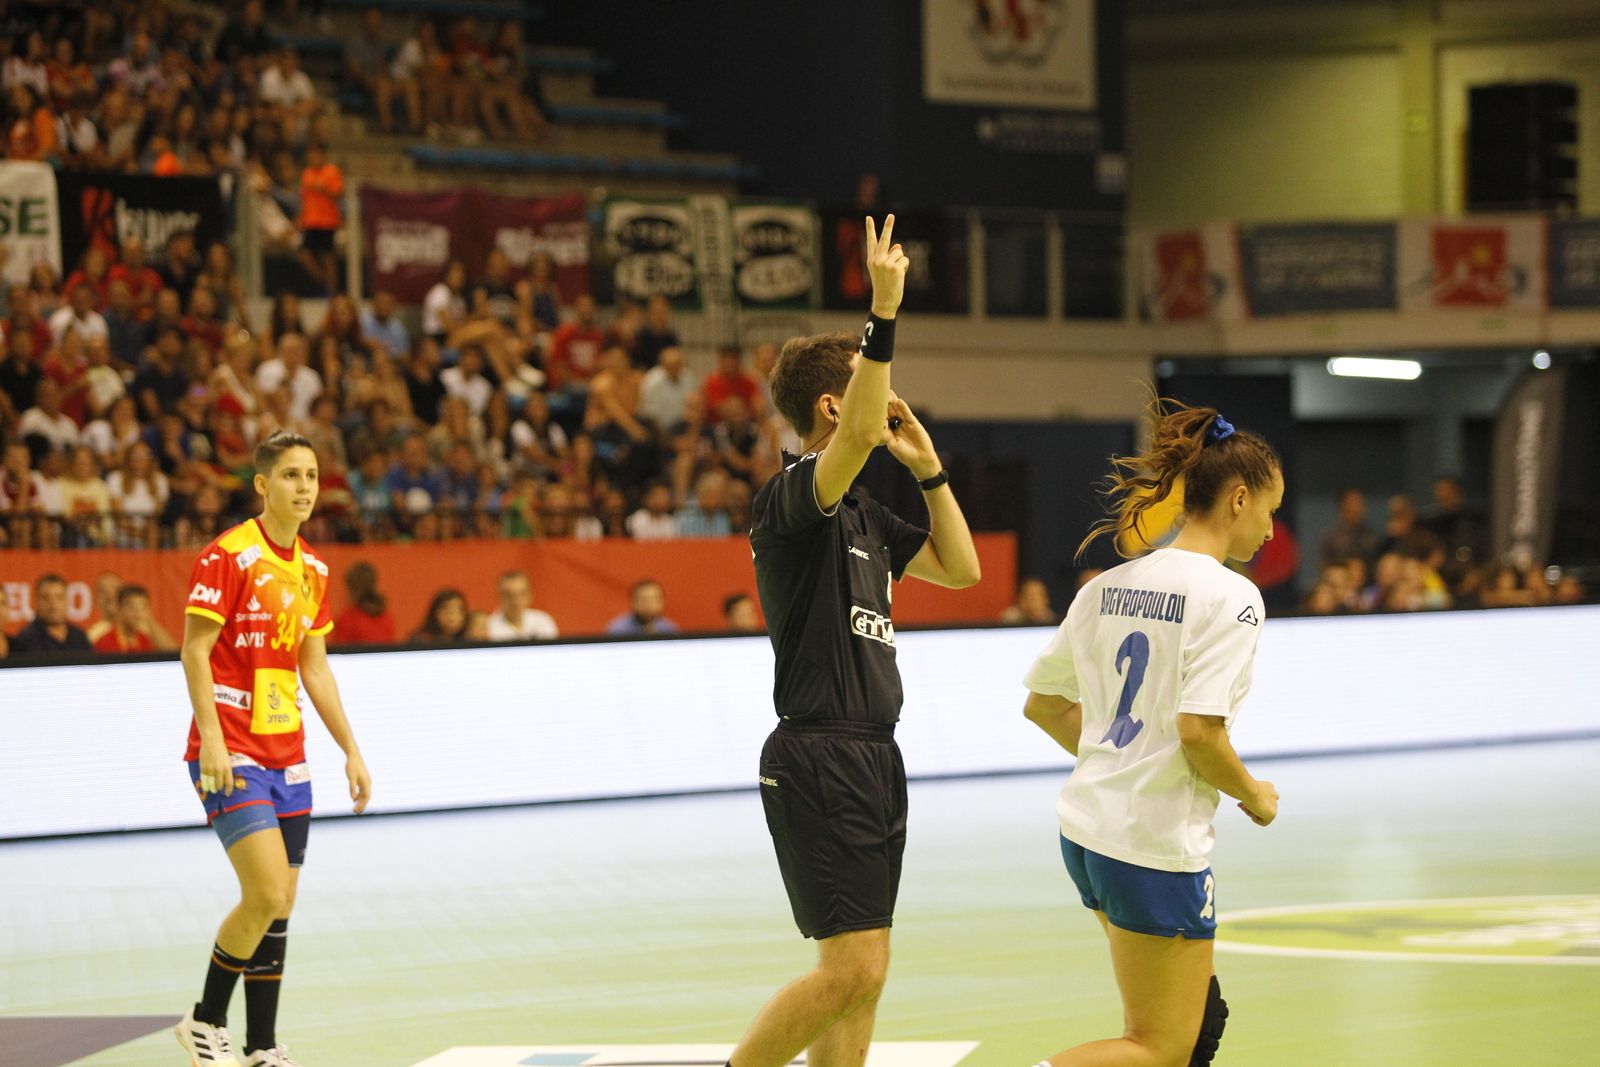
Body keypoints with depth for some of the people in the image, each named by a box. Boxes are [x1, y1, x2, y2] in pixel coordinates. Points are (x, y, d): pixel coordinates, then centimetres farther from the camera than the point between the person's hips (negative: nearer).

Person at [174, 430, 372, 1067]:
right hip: (232, 753, -7)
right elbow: (195, 650, -13)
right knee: (267, 894, -16)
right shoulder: (227, 556, -10)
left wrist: (351, 750, 17)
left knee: (278, 906, 6)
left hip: (287, 756, 7)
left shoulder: (312, 569, 12)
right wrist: (211, 737, -23)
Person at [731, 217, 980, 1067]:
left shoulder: (864, 516, 17)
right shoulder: (790, 496, -11)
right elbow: (857, 435, -31)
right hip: (819, 760, -10)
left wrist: (926, 466, 13)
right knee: (852, 967, -14)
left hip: (872, 758, 10)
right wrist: (884, 313, -35)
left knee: (861, 972, 8)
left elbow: (959, 567, 23)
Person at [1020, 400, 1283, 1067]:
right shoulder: (1229, 596, -15)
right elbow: (1198, 732, -23)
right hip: (1157, 848, -9)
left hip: (1089, 829, 9)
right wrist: (1253, 796, -5)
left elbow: (1043, 705, 13)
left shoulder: (1110, 585, 8)